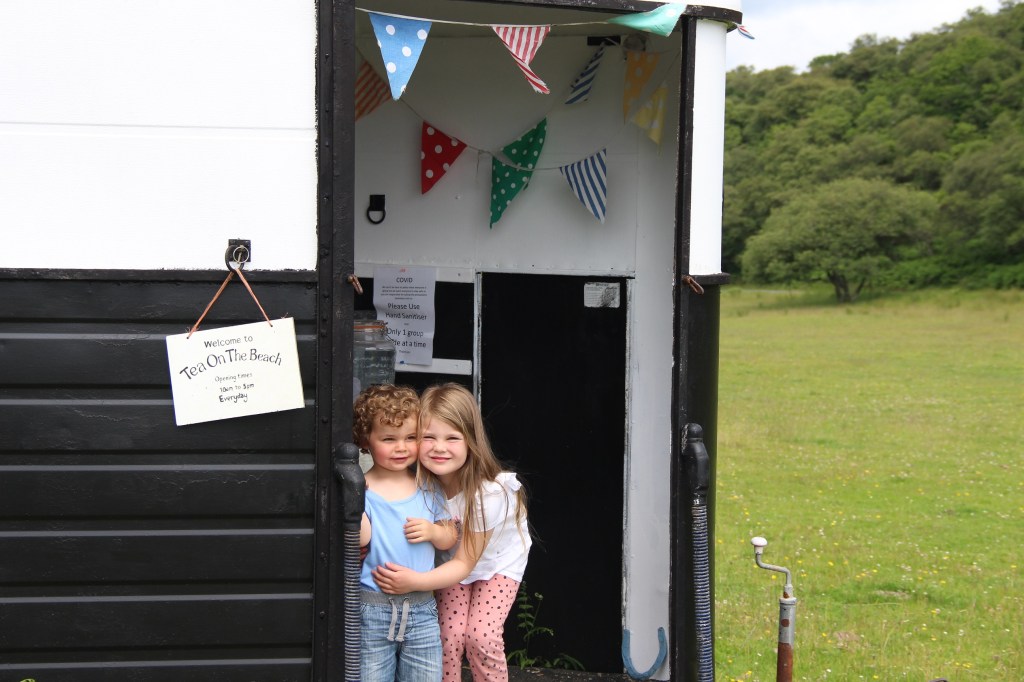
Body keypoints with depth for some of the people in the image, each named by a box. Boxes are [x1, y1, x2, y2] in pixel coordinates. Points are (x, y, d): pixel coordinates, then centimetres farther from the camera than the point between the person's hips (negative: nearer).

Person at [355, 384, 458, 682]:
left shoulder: (428, 489, 5)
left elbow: (450, 539, 11)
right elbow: (359, 541, -18)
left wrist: (432, 531, -9)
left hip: (421, 609, 3)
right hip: (372, 608, -3)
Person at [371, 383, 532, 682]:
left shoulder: (488, 492, -36)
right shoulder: (422, 481, -25)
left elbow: (465, 564, -31)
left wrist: (415, 582, -46)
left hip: (499, 560, -3)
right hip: (455, 561, 3)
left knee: (481, 636, -14)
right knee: (449, 635, -7)